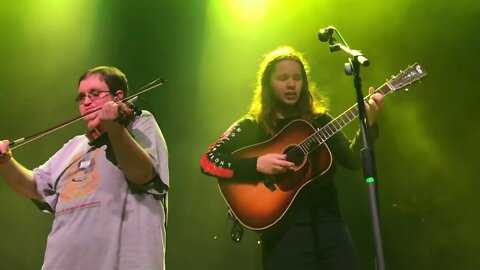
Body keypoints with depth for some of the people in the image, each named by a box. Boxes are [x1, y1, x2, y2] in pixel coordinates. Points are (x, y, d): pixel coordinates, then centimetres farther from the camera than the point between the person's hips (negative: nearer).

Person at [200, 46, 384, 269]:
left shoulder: (319, 121, 11)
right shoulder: (250, 127, 3)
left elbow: (352, 161, 2)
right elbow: (208, 161, -6)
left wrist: (368, 123, -14)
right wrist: (257, 164, -18)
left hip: (328, 223, 3)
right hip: (284, 229, -3)